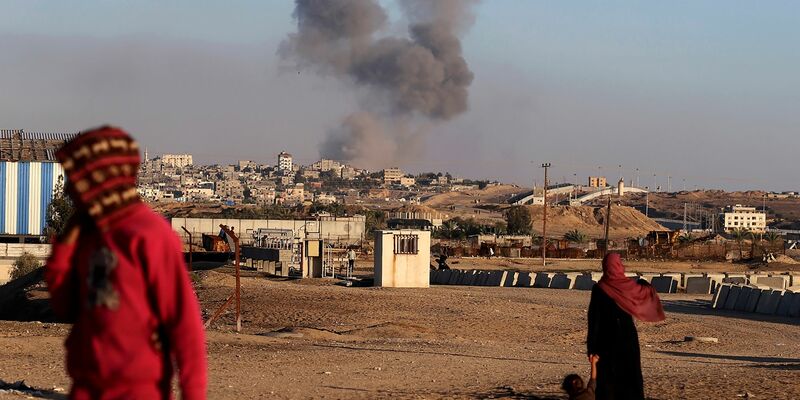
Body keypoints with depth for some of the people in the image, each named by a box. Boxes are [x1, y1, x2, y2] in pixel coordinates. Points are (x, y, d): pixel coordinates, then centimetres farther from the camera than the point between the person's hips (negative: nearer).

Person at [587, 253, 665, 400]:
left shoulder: (599, 288, -12)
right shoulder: (628, 285, -7)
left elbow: (594, 317, -11)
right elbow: (647, 292, 13)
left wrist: (592, 344, -6)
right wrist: (644, 284, 37)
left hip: (606, 338, -1)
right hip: (627, 336, 1)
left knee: (606, 373, 5)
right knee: (630, 372, 11)